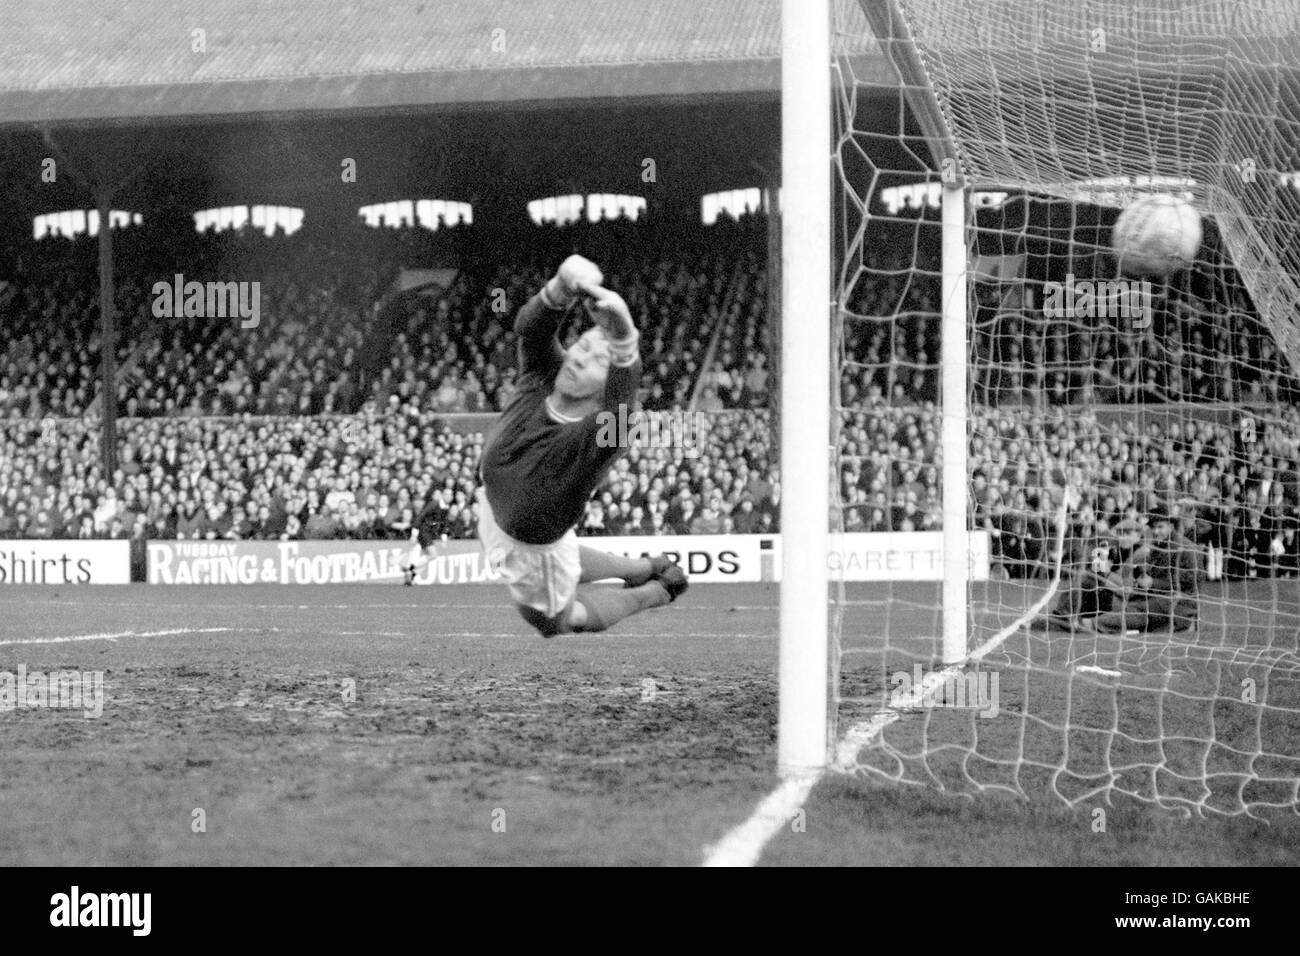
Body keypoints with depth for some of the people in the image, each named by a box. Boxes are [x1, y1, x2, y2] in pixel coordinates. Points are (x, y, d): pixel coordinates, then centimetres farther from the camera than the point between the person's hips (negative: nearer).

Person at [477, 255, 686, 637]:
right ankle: (649, 568, 55)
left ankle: (656, 593, 45)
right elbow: (531, 325, -43)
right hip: (493, 509, 5)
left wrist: (621, 334, -85)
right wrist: (564, 287, -67)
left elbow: (623, 393, -63)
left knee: (556, 621, 24)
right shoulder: (541, 378, -26)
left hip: (536, 545, -5)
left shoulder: (602, 432, -41)